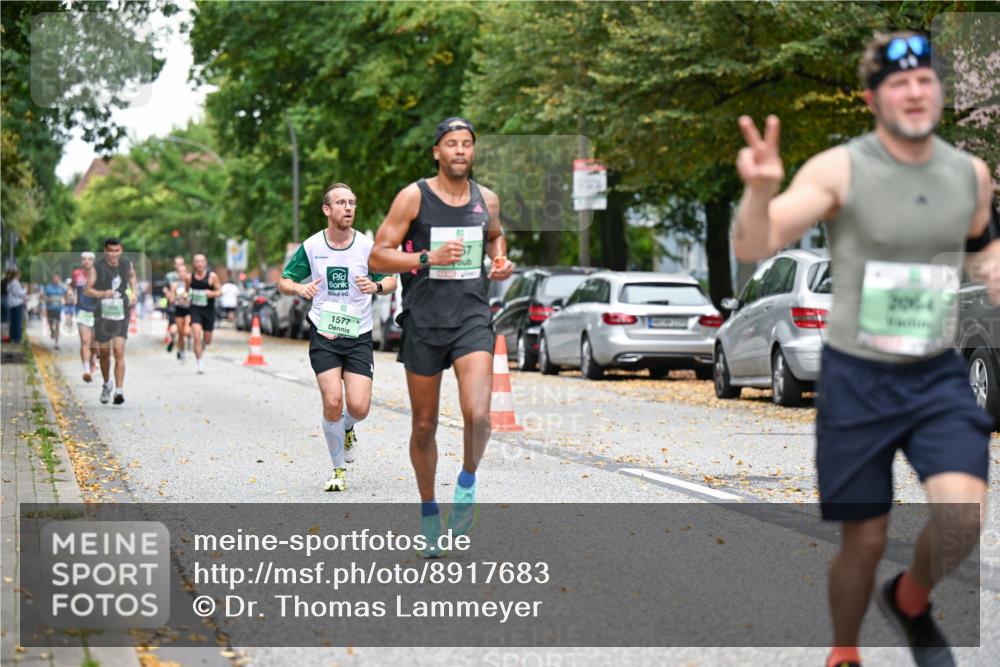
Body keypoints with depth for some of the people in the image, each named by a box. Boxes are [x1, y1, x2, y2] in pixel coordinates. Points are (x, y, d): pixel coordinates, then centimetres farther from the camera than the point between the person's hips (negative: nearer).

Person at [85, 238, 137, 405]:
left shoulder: (127, 264, 2)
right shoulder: (97, 268, -7)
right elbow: (88, 290, -10)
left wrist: (134, 293, 13)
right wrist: (103, 293, -28)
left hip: (121, 315, 0)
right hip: (103, 315, 0)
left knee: (119, 352, -13)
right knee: (104, 353, 11)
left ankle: (119, 391, -17)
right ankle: (107, 384, 36)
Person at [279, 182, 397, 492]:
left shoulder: (367, 246, -2)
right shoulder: (311, 246, -2)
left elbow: (391, 280, 8)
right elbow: (283, 282, 8)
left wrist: (376, 286, -15)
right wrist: (299, 288, -15)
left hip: (359, 336, 0)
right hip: (323, 335, 0)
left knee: (358, 407, -10)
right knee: (333, 402, -13)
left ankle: (348, 429, 30)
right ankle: (339, 470, 7)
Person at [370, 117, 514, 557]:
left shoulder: (487, 200, 7)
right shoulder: (413, 197, -4)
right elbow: (378, 257, -6)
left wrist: (501, 262, 9)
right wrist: (428, 259, -19)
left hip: (472, 318, 1)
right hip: (424, 322, -1)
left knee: (477, 414, -20)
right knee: (424, 425, 9)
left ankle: (468, 481, 8)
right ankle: (428, 512, 27)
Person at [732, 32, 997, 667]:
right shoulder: (840, 170, -13)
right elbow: (754, 248, -23)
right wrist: (761, 190, -43)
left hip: (938, 376, 3)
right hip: (856, 378, -3)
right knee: (866, 540, 5)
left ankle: (910, 600, 16)